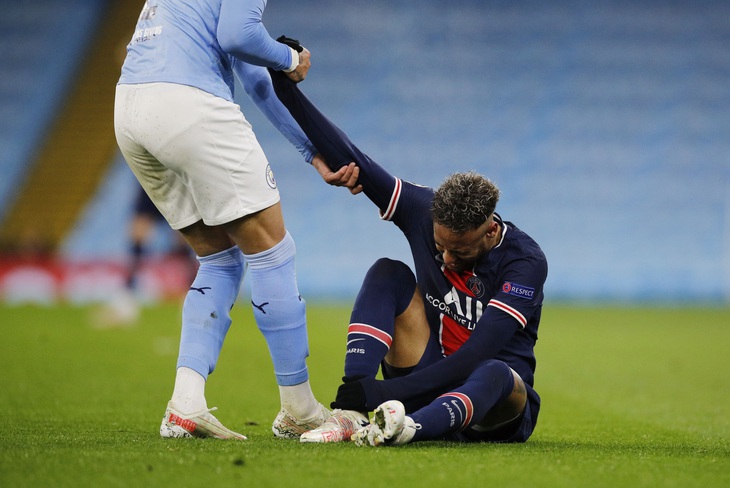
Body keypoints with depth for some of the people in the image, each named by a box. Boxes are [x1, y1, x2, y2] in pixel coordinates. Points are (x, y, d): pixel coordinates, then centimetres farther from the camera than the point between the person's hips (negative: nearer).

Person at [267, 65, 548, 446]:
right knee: (388, 274, -16)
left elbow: (475, 357, -29)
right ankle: (349, 412, -31)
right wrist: (285, 84, -14)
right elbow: (350, 159, -6)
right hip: (430, 378, 4)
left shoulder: (526, 261, -21)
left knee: (493, 374, -39)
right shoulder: (424, 211, -8)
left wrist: (381, 392, -37)